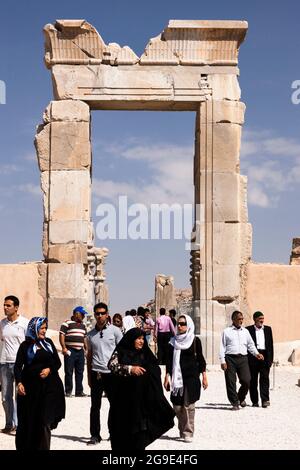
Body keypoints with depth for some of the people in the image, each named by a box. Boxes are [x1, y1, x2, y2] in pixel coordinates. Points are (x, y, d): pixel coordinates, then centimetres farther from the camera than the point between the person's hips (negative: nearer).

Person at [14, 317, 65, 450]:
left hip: (49, 386, 1)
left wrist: (49, 369, -10)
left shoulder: (48, 343, 9)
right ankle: (26, 446, 14)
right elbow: (18, 366, -2)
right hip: (30, 387, -1)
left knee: (45, 420, -3)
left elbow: (58, 362, 10)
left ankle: (43, 447, 3)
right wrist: (19, 383, -17)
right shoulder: (25, 346, 3)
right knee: (29, 421, 2)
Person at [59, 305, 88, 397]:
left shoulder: (83, 325, 18)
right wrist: (64, 348, -16)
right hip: (70, 351, -7)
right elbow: (61, 335, -9)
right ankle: (68, 391, 4)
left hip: (80, 351, 7)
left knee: (80, 372, 8)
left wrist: (86, 349, 18)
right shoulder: (67, 323, -4)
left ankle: (79, 391, 13)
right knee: (69, 372, -3)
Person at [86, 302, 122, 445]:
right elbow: (89, 356, 17)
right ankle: (95, 435, 10)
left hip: (112, 373, -3)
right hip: (96, 374, 3)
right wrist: (89, 376, 13)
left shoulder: (115, 331, 1)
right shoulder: (91, 334, 12)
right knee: (95, 406, 4)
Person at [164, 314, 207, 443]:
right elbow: (169, 360, 10)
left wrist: (204, 377, 1)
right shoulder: (173, 341, 8)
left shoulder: (195, 340, 1)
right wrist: (167, 377, 5)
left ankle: (188, 433, -2)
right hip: (177, 377, 3)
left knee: (188, 405, -8)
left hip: (192, 376, -3)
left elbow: (200, 358, 4)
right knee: (177, 406, 2)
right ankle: (182, 430, 20)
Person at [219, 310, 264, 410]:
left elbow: (251, 345, 20)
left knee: (246, 380, -7)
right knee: (231, 382, -3)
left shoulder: (245, 331, 17)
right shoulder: (226, 331, 7)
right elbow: (222, 347, 4)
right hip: (230, 358, -2)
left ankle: (241, 398, 18)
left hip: (243, 358, 2)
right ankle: (235, 402, 9)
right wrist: (223, 361, -5)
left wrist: (256, 353, 2)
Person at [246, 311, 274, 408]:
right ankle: (254, 401, 10)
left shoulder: (268, 329, 13)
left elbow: (270, 345, 13)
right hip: (253, 357, -2)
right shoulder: (248, 330, 3)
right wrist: (246, 359, -5)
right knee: (253, 380, 3)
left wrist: (270, 359, 6)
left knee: (264, 378, -7)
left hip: (265, 356, 2)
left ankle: (265, 400, -10)